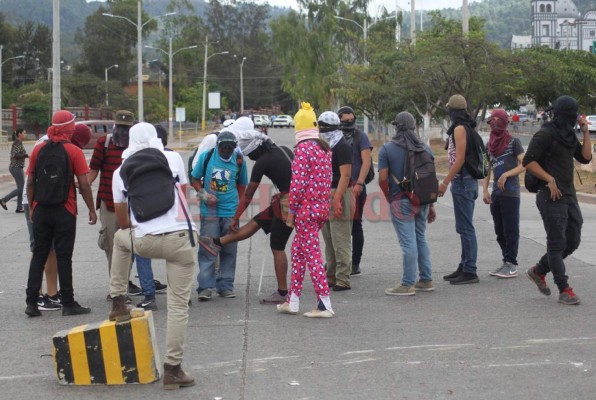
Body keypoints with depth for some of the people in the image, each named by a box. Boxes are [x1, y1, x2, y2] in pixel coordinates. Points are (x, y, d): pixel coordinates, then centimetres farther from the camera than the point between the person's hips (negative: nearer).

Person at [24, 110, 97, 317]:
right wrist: (92, 210, 0)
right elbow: (84, 185, -9)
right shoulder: (74, 151, -8)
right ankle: (68, 303, 6)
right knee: (64, 257, 2)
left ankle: (32, 302, 7)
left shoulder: (38, 150, 3)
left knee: (38, 255, 10)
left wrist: (32, 207, 16)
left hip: (41, 210, 4)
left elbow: (30, 182, 6)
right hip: (64, 212, -3)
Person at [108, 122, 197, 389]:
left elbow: (122, 220, 17)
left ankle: (118, 304, 38)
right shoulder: (173, 159, 7)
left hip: (144, 242, 2)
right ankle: (172, 369, 6)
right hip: (181, 238, -2)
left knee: (120, 237, 36)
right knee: (178, 305, 5)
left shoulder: (121, 172, 10)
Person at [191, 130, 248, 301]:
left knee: (229, 251, 7)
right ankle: (205, 287, -4)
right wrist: (204, 194, -11)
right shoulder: (206, 156, -2)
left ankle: (225, 285, 15)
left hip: (231, 212, 2)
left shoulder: (239, 161, 3)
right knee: (207, 250, -6)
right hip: (210, 211, -2)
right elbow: (195, 180, 6)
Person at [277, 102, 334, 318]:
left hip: (307, 208, -8)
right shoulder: (325, 148, 11)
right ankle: (293, 301, 21)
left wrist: (291, 210, -11)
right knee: (298, 251, 17)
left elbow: (298, 182, -18)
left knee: (313, 255, -4)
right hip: (323, 207, 8)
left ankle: (325, 305, -4)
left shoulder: (303, 148, -14)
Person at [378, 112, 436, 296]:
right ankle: (426, 280, 20)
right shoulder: (425, 148, 7)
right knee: (421, 239, 16)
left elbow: (383, 178, -11)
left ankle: (408, 284, -2)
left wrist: (389, 198, 6)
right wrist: (431, 206, 16)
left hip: (401, 202, -5)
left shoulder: (387, 149, -6)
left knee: (408, 242, -5)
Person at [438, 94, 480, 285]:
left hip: (463, 181, -10)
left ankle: (469, 271, -7)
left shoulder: (459, 128, -13)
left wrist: (445, 182, -18)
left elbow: (459, 159, -19)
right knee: (464, 227, 15)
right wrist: (449, 181, 17)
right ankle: (464, 267, 22)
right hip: (464, 181, 10)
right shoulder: (465, 127, 16)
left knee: (465, 228, -8)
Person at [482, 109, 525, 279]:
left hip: (510, 193, -7)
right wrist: (485, 190, 3)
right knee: (499, 232, 10)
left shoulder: (513, 142, -4)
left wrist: (505, 175, -22)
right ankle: (506, 262, 18)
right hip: (496, 194, 7)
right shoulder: (490, 145, 13)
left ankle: (511, 265, -1)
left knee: (510, 230, -4)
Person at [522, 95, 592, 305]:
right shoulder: (545, 134, -10)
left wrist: (586, 132, 5)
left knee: (572, 241, 11)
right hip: (552, 198, -8)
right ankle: (564, 290, -1)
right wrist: (550, 180, -19)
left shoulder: (570, 136, 15)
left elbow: (585, 157, 12)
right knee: (557, 243, -4)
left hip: (569, 196, 8)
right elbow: (528, 161, -16)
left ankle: (538, 271, 27)